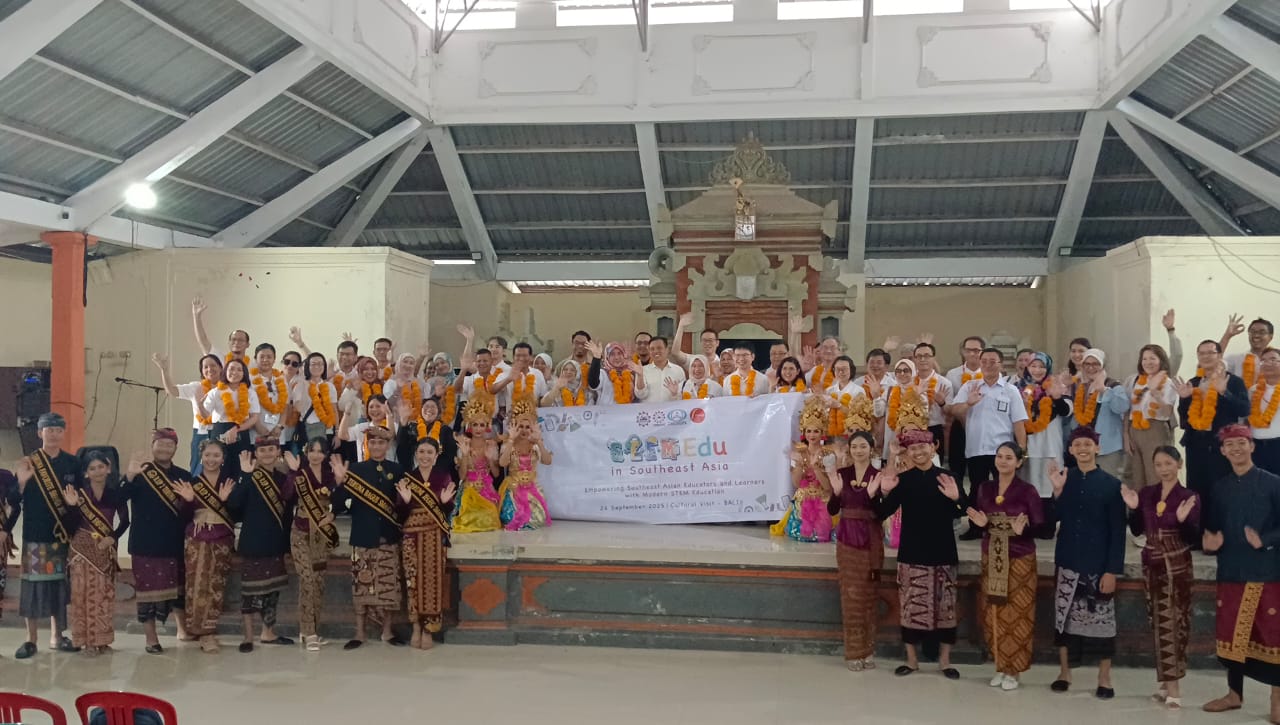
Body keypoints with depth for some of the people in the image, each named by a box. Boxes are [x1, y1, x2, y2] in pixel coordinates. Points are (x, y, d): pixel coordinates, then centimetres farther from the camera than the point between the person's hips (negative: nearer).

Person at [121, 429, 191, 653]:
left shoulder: (184, 476, 9)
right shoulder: (140, 473, -1)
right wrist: (130, 475, -35)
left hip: (175, 543, 3)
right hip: (146, 544, -3)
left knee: (179, 587, 12)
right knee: (148, 589, 0)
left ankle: (183, 629, 28)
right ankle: (151, 638, 9)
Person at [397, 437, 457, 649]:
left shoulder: (444, 476, 3)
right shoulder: (406, 477, 3)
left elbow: (449, 511, 3)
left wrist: (446, 501, -17)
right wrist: (405, 500, -19)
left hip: (435, 534, 0)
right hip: (412, 533, 0)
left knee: (432, 578, -2)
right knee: (413, 579, -1)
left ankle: (428, 630, 6)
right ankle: (416, 627, 9)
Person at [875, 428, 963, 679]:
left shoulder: (947, 477, 0)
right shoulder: (902, 479, 1)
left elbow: (962, 514, -4)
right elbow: (882, 514, -3)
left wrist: (956, 499, -23)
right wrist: (885, 493, -20)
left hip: (942, 552, 0)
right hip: (912, 552, 0)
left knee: (944, 606, 4)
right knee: (911, 606, 3)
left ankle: (944, 659, 15)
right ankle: (911, 658, 14)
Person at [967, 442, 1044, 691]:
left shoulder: (1027, 490, -9)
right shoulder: (984, 488, 4)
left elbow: (1040, 527, -9)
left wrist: (1022, 531, -27)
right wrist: (981, 523, -11)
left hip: (1019, 559, -4)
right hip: (990, 558, 4)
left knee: (1016, 616, 0)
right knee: (993, 615, 7)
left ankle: (1013, 670, 10)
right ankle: (1000, 666, 20)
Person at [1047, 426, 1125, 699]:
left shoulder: (1111, 484, -5)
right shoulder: (1064, 479, 4)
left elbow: (1118, 531, -6)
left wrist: (1112, 569, -11)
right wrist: (1057, 490, -13)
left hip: (1099, 565, -3)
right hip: (1068, 562, 3)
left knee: (1102, 619, 2)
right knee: (1064, 617, 8)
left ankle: (1104, 679, 14)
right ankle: (1064, 673, 21)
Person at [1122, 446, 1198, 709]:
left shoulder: (1188, 497, -7)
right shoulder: (1146, 493, 5)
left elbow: (1192, 538, -10)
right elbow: (1137, 531, 7)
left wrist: (1183, 520, -27)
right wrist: (1133, 508, -7)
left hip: (1177, 566, -5)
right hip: (1151, 564, 5)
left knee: (1172, 623, -7)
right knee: (1159, 623, 8)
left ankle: (1172, 687, -6)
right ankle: (1167, 683, 16)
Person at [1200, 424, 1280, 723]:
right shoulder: (1220, 488, 11)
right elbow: (1211, 528, 11)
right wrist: (1210, 542, -10)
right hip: (1230, 572, 4)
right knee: (1230, 635, 9)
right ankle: (1234, 694, 23)